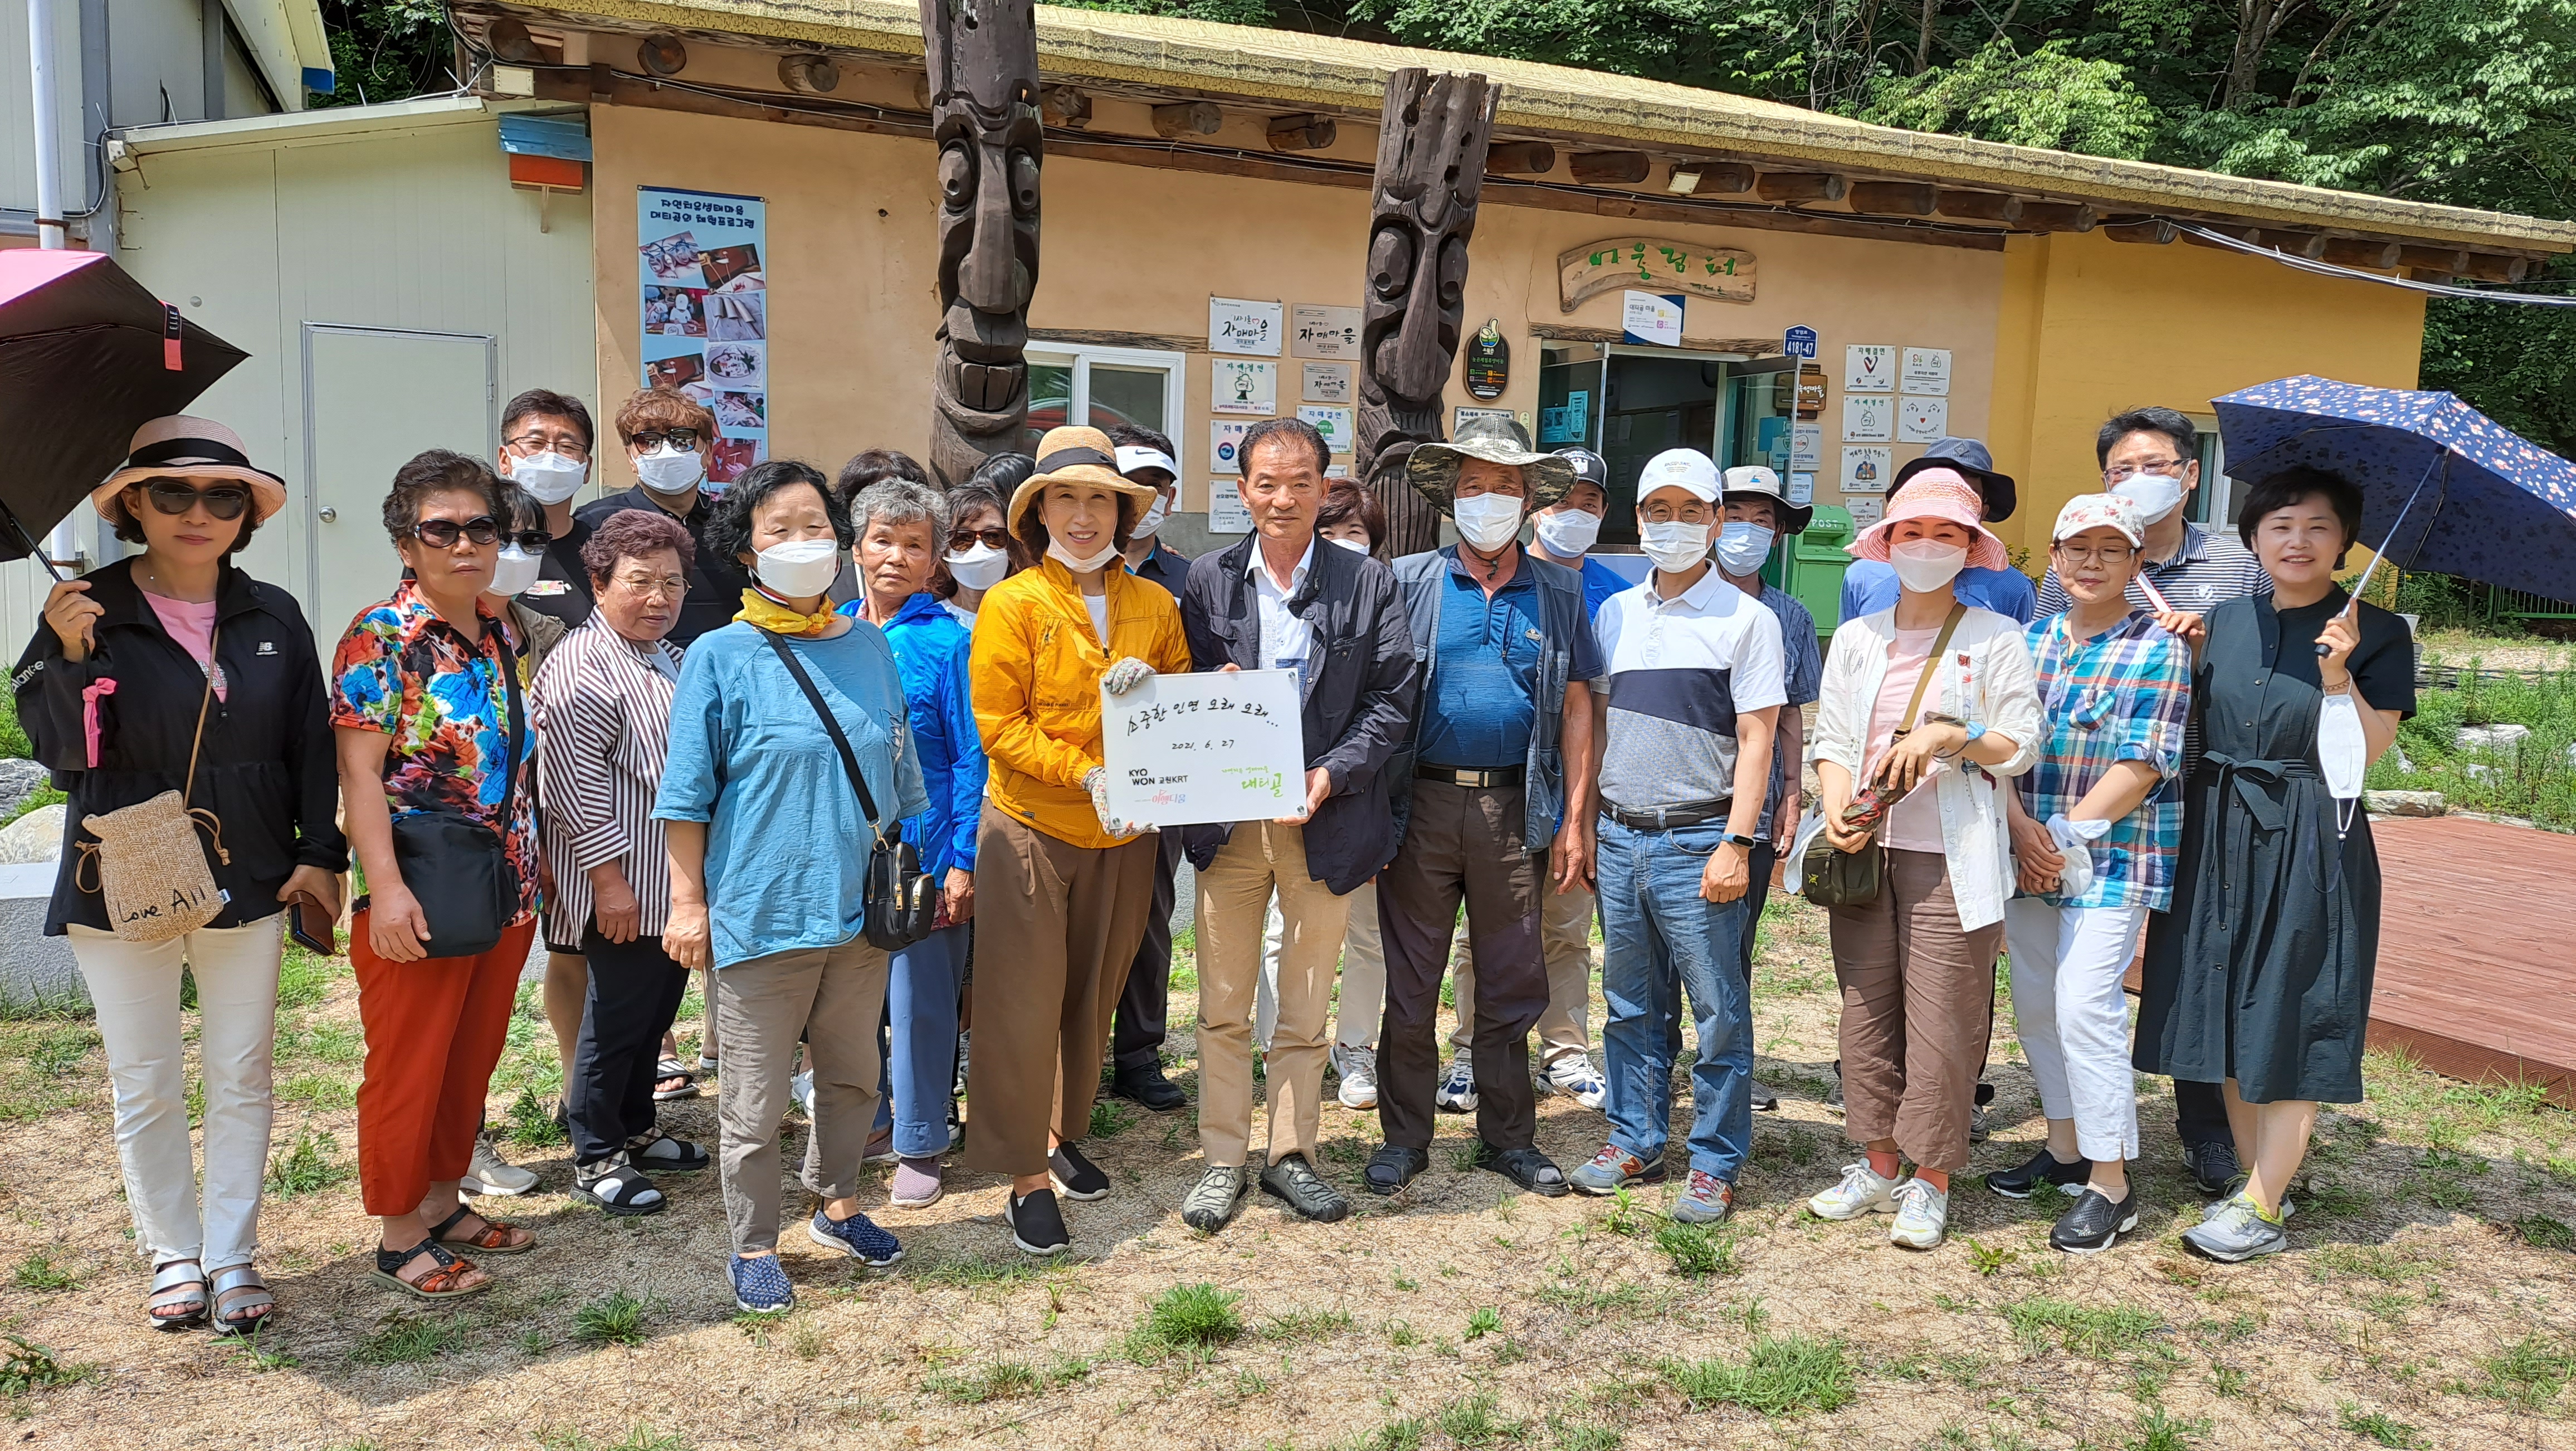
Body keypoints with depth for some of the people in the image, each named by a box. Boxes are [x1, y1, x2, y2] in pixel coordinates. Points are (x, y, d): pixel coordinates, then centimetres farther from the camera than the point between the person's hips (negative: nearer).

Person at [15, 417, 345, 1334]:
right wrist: (69, 656, -25)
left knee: (241, 1079, 8)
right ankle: (172, 1256, 26)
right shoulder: (89, 613, -6)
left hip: (247, 882, 2)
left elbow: (310, 743, 5)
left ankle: (232, 1256, 21)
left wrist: (321, 853, 0)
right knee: (145, 1087, 10)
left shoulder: (273, 618, 1)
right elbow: (60, 753, -11)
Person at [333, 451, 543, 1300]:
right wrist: (386, 889, -21)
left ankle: (442, 1204, 33)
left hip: (505, 896, 7)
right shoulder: (381, 637, -11)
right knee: (408, 1072, 6)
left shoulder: (499, 634, 9)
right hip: (419, 903, -7)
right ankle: (400, 1236, 20)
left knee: (472, 1063, 17)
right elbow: (359, 771, -15)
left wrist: (531, 871, 14)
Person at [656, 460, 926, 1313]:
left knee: (853, 1077, 19)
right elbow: (685, 795, -4)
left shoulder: (868, 648, 6)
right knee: (754, 1100, 6)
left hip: (860, 909, 5)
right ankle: (754, 1248, 24)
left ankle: (837, 1207, 40)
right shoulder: (721, 657, -7)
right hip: (761, 914, -4)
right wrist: (687, 904, -6)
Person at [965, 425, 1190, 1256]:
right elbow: (1000, 728, -9)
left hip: (1123, 836, 4)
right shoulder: (1011, 605, -5)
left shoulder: (1154, 605, 6)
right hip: (1030, 830, -4)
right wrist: (1089, 776, -20)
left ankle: (1062, 1134, 35)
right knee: (1024, 1006, -2)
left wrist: (1151, 691, -11)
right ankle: (1026, 1180, 9)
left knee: (1093, 999, 15)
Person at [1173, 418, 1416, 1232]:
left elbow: (1394, 699, -2)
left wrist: (1334, 773, -15)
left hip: (1325, 819, -1)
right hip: (1228, 819, 1)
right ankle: (1224, 1160, 20)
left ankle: (1291, 1155, 25)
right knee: (1223, 1008, 7)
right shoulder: (1208, 581, 5)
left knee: (1306, 1008, 11)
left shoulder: (1369, 584, 1)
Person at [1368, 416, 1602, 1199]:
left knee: (1511, 983, 10)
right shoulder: (1408, 582, 3)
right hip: (1423, 802, -1)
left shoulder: (1558, 593, 8)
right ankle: (1405, 1136, 19)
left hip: (1516, 807, 1)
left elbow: (1576, 707, 8)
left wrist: (1575, 819, 2)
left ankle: (1509, 1136, 24)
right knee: (1410, 981, 5)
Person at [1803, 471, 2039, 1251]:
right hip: (1864, 855, 4)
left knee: (1942, 1024, -1)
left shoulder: (1996, 638, 1)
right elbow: (1832, 740, 10)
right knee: (1867, 1014, 9)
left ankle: (1930, 1182, 13)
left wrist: (1948, 736, -17)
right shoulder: (1856, 638, 12)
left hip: (1949, 862, -4)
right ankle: (1878, 1165, 22)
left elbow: (2021, 746, -1)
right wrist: (1836, 809, -8)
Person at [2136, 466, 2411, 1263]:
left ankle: (2262, 1208, 5)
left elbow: (2370, 754, -10)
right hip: (2217, 832, 5)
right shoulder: (2224, 622, 9)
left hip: (2310, 843, -5)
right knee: (2226, 1012, 9)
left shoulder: (2375, 632, -3)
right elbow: (2189, 723, 11)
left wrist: (2337, 673, -22)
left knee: (2290, 1020, -2)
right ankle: (2258, 1180, 23)